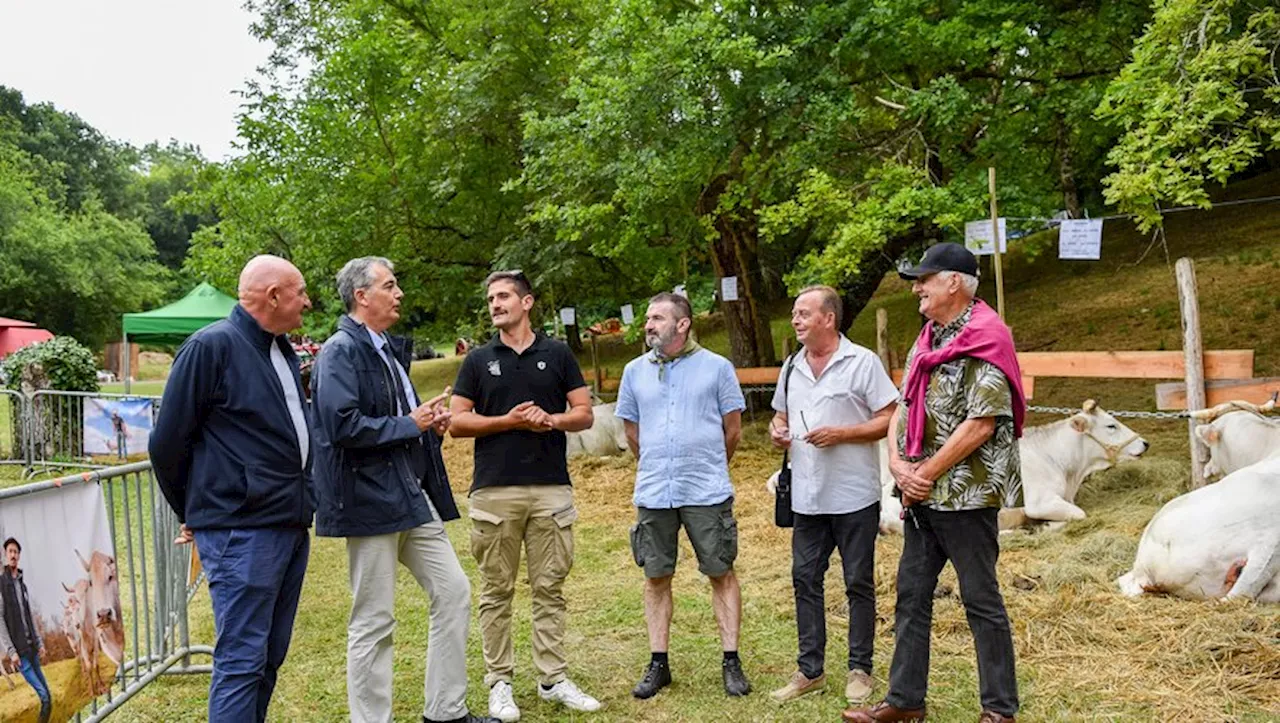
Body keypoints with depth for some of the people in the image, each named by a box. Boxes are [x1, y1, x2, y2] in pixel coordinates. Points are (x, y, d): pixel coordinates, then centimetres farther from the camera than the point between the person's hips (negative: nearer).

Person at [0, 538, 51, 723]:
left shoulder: (22, 583, 14)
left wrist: (40, 643, 13)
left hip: (31, 646, 7)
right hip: (18, 649, -7)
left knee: (46, 693, 5)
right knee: (44, 696, -12)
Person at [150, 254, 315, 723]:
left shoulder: (283, 352, 14)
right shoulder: (212, 346, -11)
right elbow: (167, 442, -7)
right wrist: (193, 514, 4)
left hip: (292, 527, 8)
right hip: (242, 532, -8)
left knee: (269, 658, 14)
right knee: (241, 661, -4)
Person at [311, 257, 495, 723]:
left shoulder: (386, 350, 17)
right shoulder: (340, 352, -12)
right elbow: (342, 425, -24)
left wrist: (430, 422, 5)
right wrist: (410, 424, -15)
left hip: (413, 496, 9)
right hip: (371, 499, -9)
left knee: (454, 592, 10)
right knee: (373, 622, 1)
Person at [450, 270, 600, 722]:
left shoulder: (557, 354, 8)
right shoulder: (478, 360, 8)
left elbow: (584, 413, 6)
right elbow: (457, 422, 4)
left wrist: (550, 419, -13)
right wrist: (508, 421, -9)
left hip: (552, 488, 0)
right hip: (494, 490, 0)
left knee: (550, 588, 6)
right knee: (496, 591, 5)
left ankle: (553, 679, 16)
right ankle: (499, 683, 15)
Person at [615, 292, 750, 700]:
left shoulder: (717, 367, -2)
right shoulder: (635, 371, 7)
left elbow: (733, 428, 5)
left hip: (707, 493, -3)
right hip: (653, 494, 3)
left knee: (721, 574, 3)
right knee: (656, 577, 8)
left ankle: (731, 661, 14)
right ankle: (658, 664, 18)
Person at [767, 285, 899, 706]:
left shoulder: (862, 362, -8)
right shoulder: (791, 368, 11)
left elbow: (890, 419, -9)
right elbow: (780, 415, 22)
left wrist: (841, 433, -19)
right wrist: (777, 431, -1)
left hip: (854, 497, -5)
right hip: (807, 497, 6)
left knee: (859, 584, 6)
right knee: (805, 580, 9)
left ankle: (860, 669, 20)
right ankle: (809, 670, 20)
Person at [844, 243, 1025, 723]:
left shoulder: (984, 340, -12)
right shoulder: (927, 341, 14)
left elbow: (980, 424, -19)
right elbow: (902, 410, 13)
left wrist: (926, 473, -14)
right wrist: (898, 465, -3)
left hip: (966, 494, -8)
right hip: (922, 495, 8)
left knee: (981, 600, 3)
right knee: (912, 595, 12)